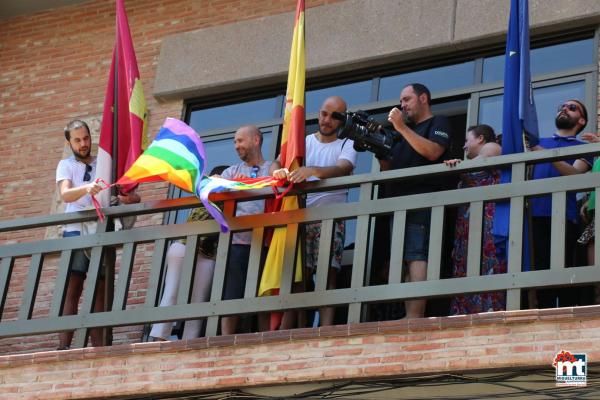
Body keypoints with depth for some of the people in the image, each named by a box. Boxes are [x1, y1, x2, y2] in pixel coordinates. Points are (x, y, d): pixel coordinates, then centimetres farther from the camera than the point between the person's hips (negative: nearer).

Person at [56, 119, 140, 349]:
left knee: (100, 291, -2)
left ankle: (98, 348, -4)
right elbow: (65, 194, -11)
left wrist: (129, 198, -17)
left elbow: (132, 195, 8)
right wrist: (86, 188, -33)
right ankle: (64, 347, -16)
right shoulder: (66, 165, 9)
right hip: (76, 231, -3)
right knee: (72, 289, -11)